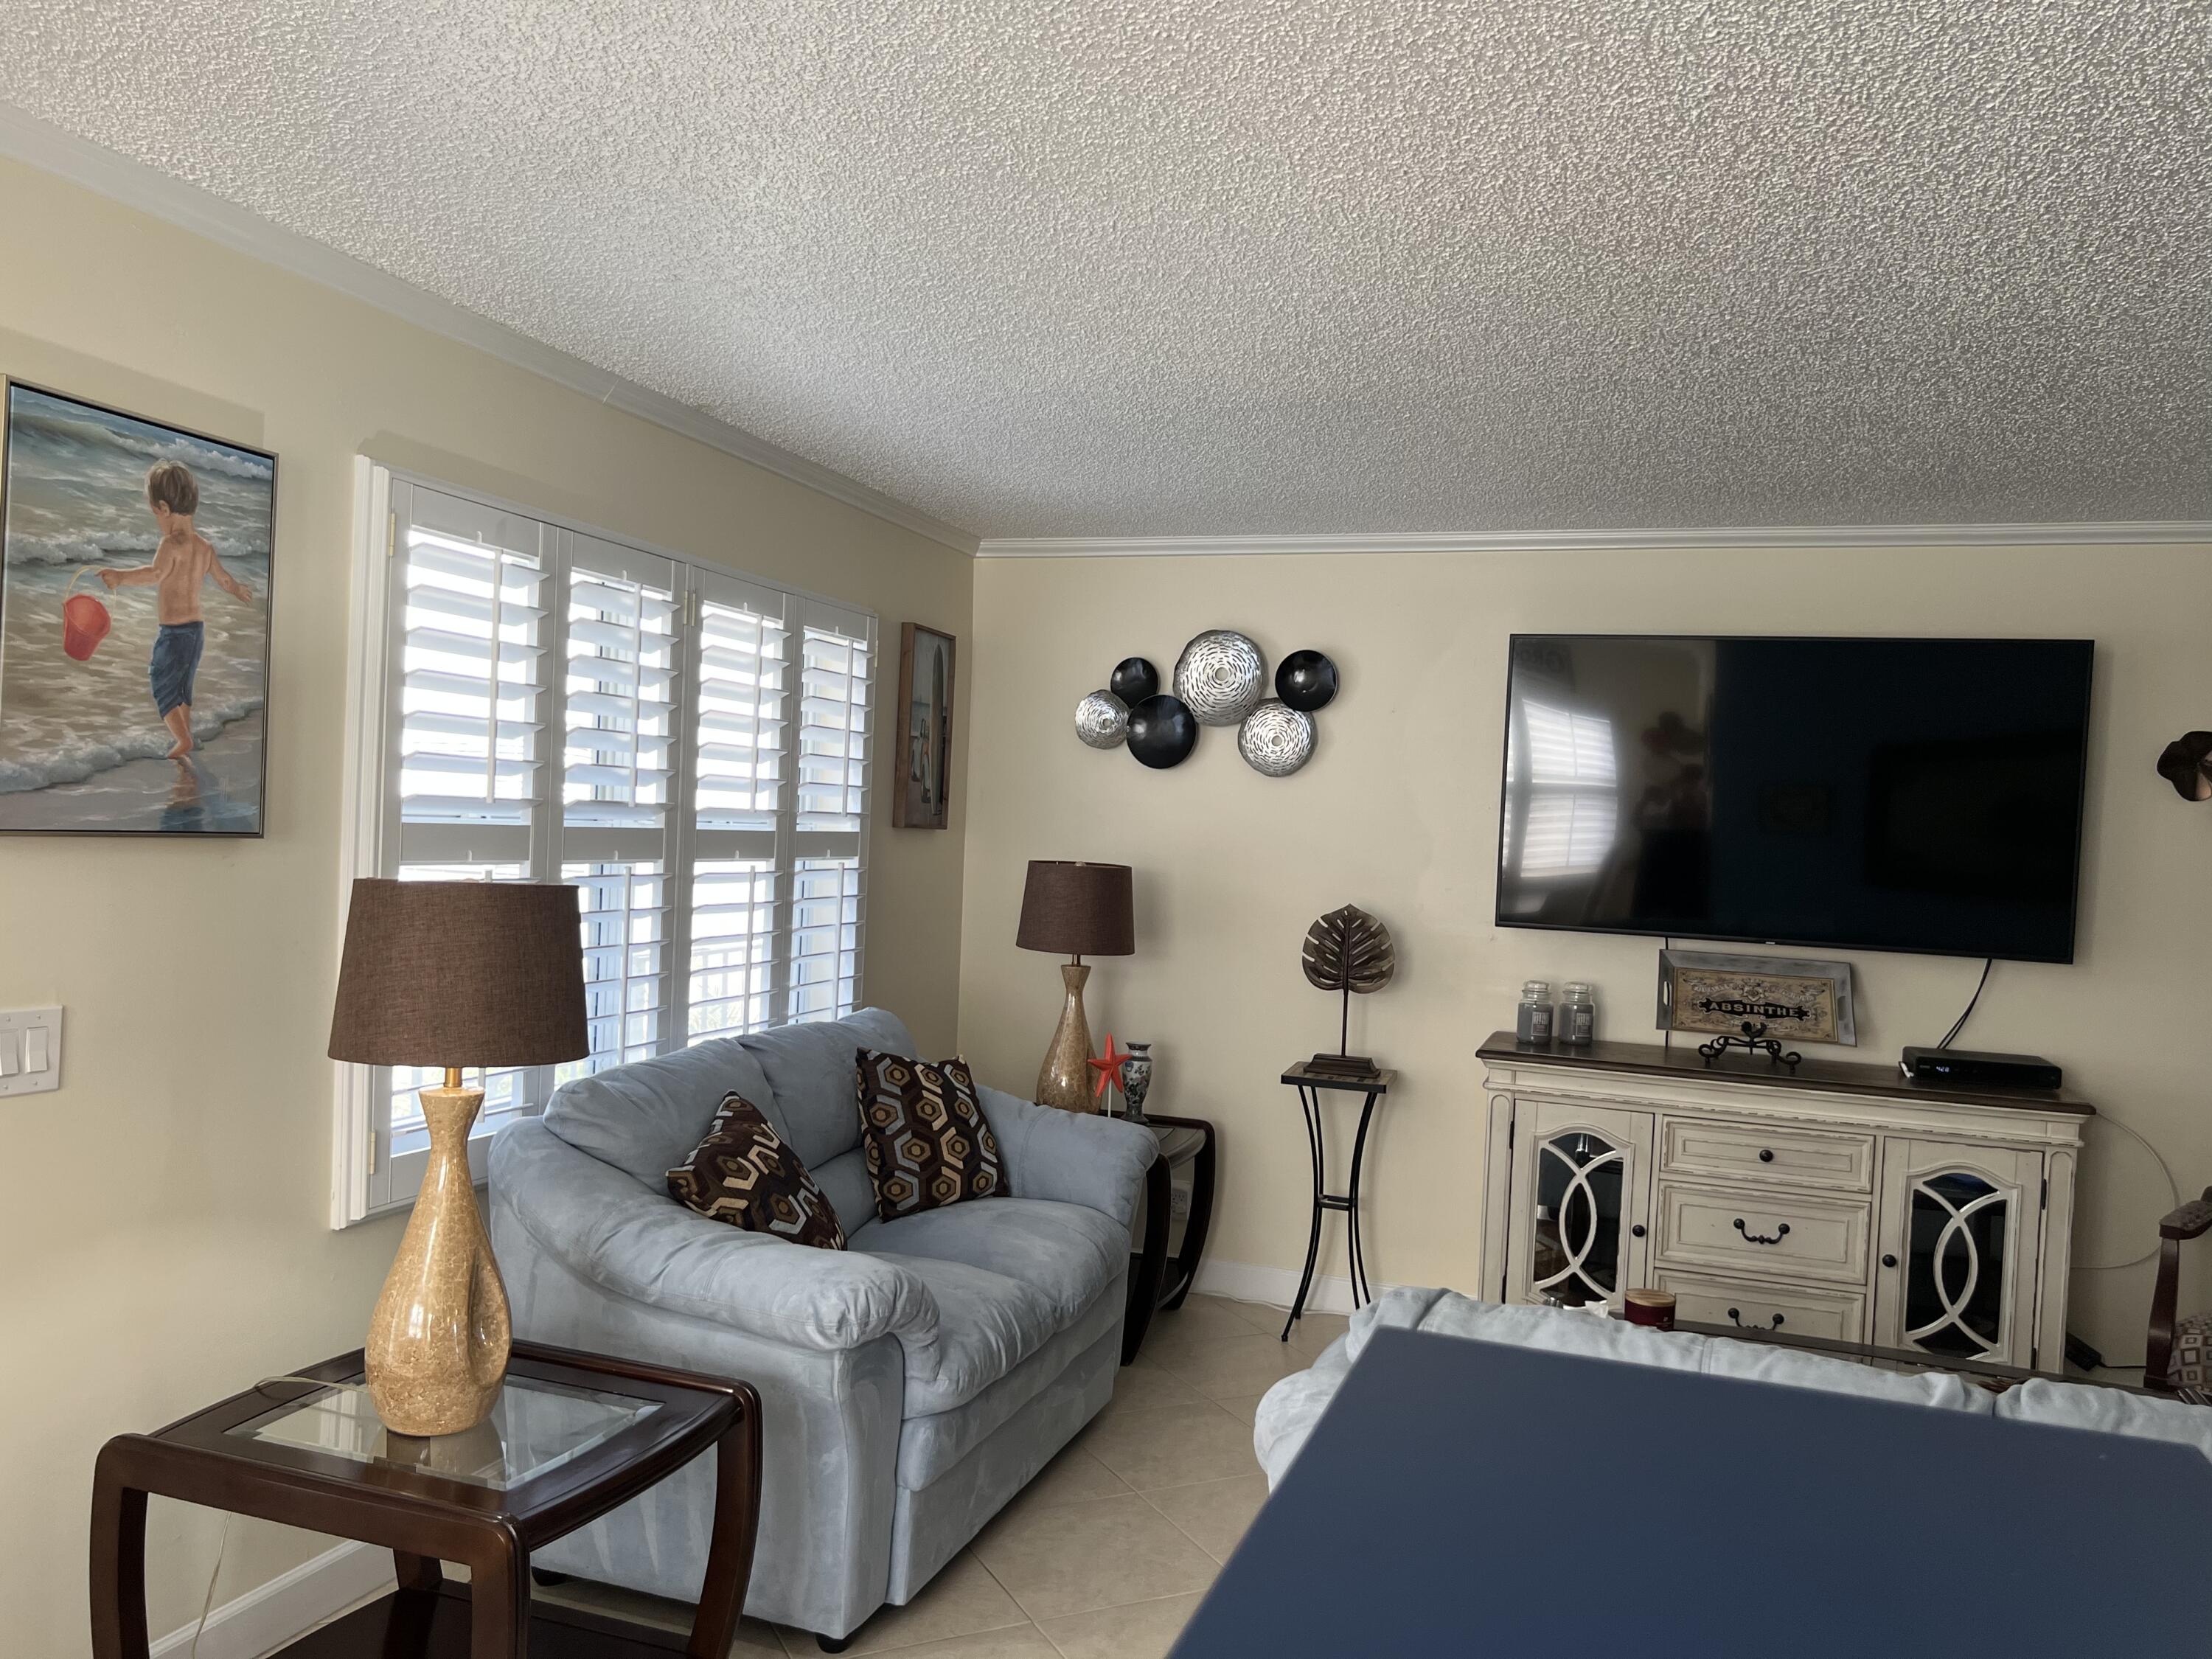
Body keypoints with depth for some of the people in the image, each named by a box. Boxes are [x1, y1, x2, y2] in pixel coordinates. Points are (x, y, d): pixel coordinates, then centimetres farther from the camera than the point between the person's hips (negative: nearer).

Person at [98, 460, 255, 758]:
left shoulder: (172, 543, -18)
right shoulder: (205, 547, 7)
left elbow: (156, 574, -36)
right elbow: (224, 579, 22)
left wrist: (121, 577, -46)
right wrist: (240, 590, 42)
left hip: (174, 631, -8)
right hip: (198, 628, 8)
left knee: (160, 685, 3)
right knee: (183, 687, 21)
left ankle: (183, 740, -2)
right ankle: (186, 735, 30)